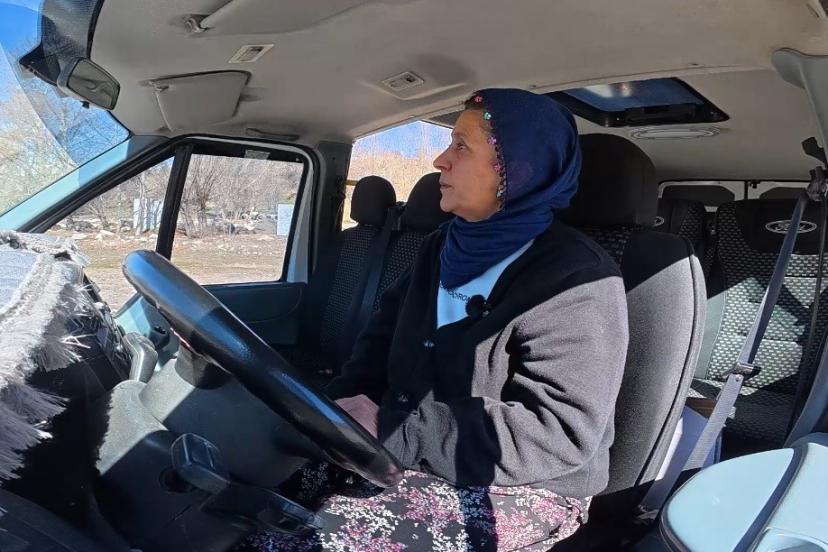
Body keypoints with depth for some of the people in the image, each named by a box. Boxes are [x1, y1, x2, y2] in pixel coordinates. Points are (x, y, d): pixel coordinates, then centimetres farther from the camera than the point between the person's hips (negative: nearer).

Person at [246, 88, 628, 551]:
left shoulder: (578, 280, -16)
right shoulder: (444, 248, 9)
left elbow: (559, 433, -23)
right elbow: (384, 342, 9)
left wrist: (393, 428, -24)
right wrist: (342, 409, -12)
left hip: (521, 488, -6)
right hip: (414, 455, 7)